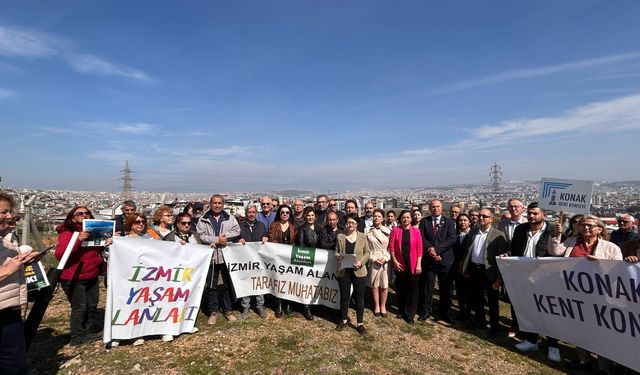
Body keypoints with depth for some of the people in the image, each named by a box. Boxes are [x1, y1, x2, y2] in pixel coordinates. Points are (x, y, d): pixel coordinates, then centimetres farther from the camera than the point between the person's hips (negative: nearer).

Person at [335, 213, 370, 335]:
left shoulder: (362, 236, 0)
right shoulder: (340, 236, 2)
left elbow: (367, 253, 2)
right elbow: (336, 252, 7)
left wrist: (361, 262, -15)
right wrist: (338, 256, -15)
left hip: (359, 271, -1)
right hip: (343, 271, 1)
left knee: (359, 297, 7)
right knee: (344, 296, 13)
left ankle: (360, 323, 21)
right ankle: (344, 319, 33)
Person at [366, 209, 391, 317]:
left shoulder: (387, 231, 2)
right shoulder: (368, 231, 0)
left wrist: (385, 258, -8)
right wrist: (374, 259, -7)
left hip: (386, 261, 0)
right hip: (373, 261, 0)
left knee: (384, 285, 4)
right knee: (374, 285, 7)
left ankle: (383, 305, 21)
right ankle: (376, 305, 23)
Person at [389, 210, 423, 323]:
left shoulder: (416, 231, -1)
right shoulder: (395, 230, -1)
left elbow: (419, 248, -2)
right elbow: (391, 246, 1)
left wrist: (419, 264, -6)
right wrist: (394, 261, -4)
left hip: (413, 265, 0)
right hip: (400, 264, 0)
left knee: (413, 289, 5)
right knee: (400, 288, 9)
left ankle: (410, 314, 18)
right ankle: (401, 311, 27)